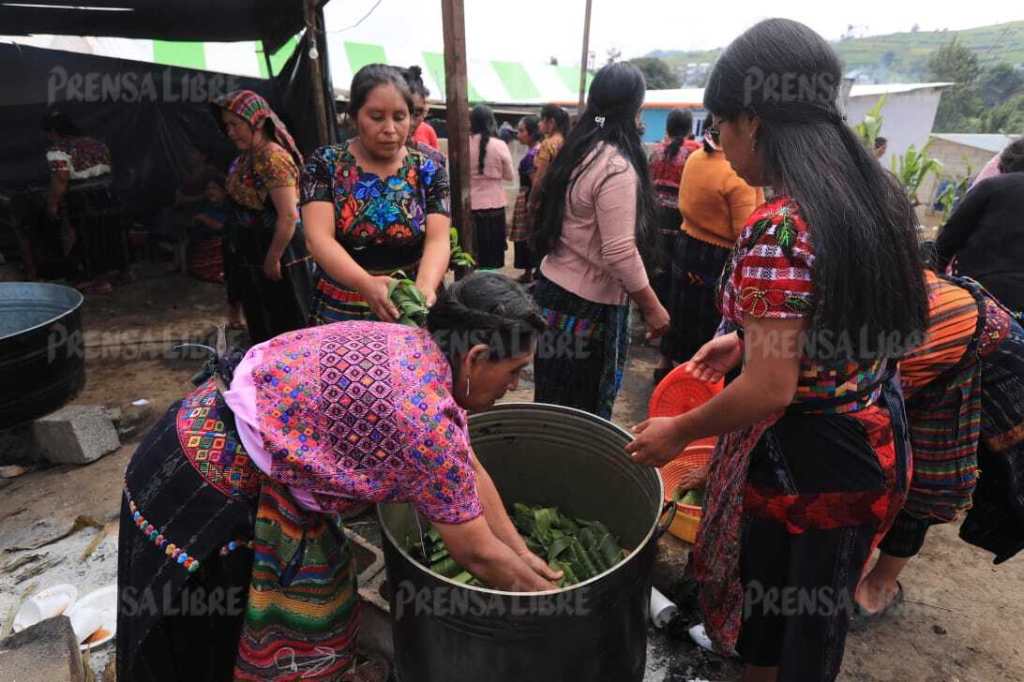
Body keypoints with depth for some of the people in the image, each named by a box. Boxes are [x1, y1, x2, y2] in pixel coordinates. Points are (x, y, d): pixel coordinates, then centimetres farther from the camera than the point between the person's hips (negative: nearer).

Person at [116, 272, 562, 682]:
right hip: (213, 481, -8)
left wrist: (523, 555, 11)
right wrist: (544, 595, 1)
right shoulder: (424, 417, -28)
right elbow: (477, 553, -17)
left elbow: (469, 472, 7)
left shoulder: (415, 347, -2)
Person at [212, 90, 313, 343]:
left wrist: (273, 259, -20)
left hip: (275, 254, -9)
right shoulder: (248, 157, 10)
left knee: (286, 328, 4)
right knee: (261, 324, 19)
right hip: (252, 255, 9)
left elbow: (289, 216, -25)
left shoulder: (272, 158, -20)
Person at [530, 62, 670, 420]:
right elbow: (619, 253, -22)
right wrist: (652, 307, -12)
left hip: (553, 287, 8)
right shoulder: (617, 167, -19)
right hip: (588, 305, -8)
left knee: (552, 404, 19)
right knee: (582, 413, 8)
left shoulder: (576, 150, 8)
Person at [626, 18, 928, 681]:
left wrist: (677, 432, -11)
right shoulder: (877, 192, 0)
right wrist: (748, 336, 15)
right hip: (875, 449, 8)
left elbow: (771, 390, -26)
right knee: (819, 623, 29)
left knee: (766, 626, 21)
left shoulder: (777, 228, -26)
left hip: (799, 463, -8)